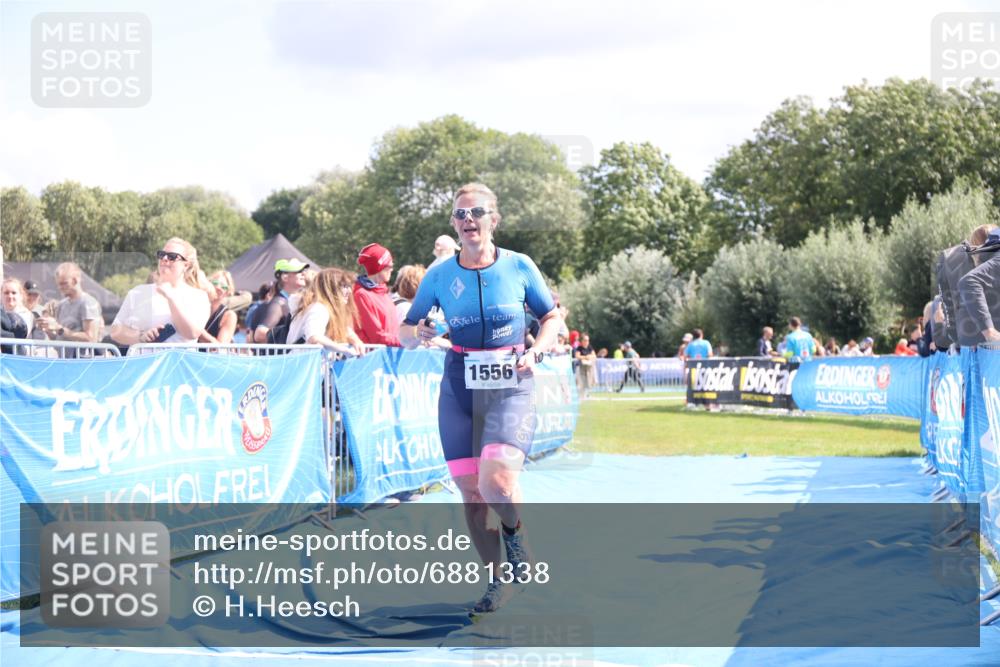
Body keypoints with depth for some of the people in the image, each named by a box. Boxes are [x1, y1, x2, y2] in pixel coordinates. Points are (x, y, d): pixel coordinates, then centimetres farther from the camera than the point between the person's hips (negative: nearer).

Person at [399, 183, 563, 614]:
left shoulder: (519, 267, -2)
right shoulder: (439, 276, 2)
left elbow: (553, 317, 9)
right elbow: (405, 332, 9)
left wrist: (535, 351, -9)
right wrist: (416, 333, -14)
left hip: (510, 385, -2)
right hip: (459, 387, 2)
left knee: (496, 481, -23)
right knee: (470, 491, 2)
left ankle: (514, 531, 12)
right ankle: (498, 581, 21)